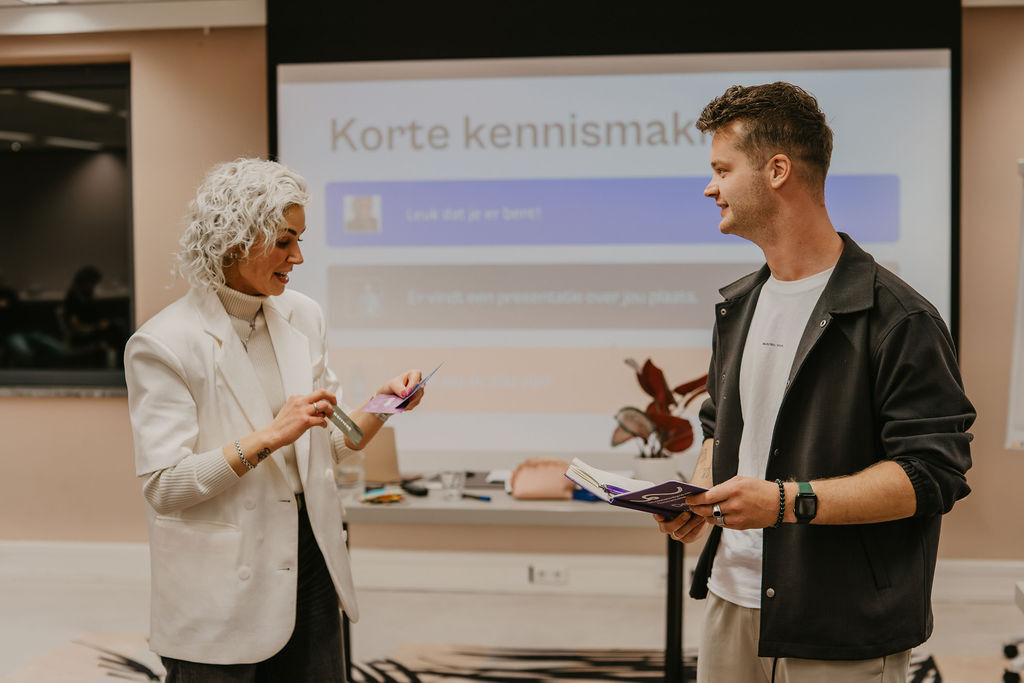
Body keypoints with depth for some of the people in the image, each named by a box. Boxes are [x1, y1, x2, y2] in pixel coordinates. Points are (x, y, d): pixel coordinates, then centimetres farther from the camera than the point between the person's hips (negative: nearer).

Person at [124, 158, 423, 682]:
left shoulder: (302, 316, 5)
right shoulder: (163, 344, -13)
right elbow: (162, 486, -17)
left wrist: (381, 406, -5)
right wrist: (270, 436, -24)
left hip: (310, 560, 6)